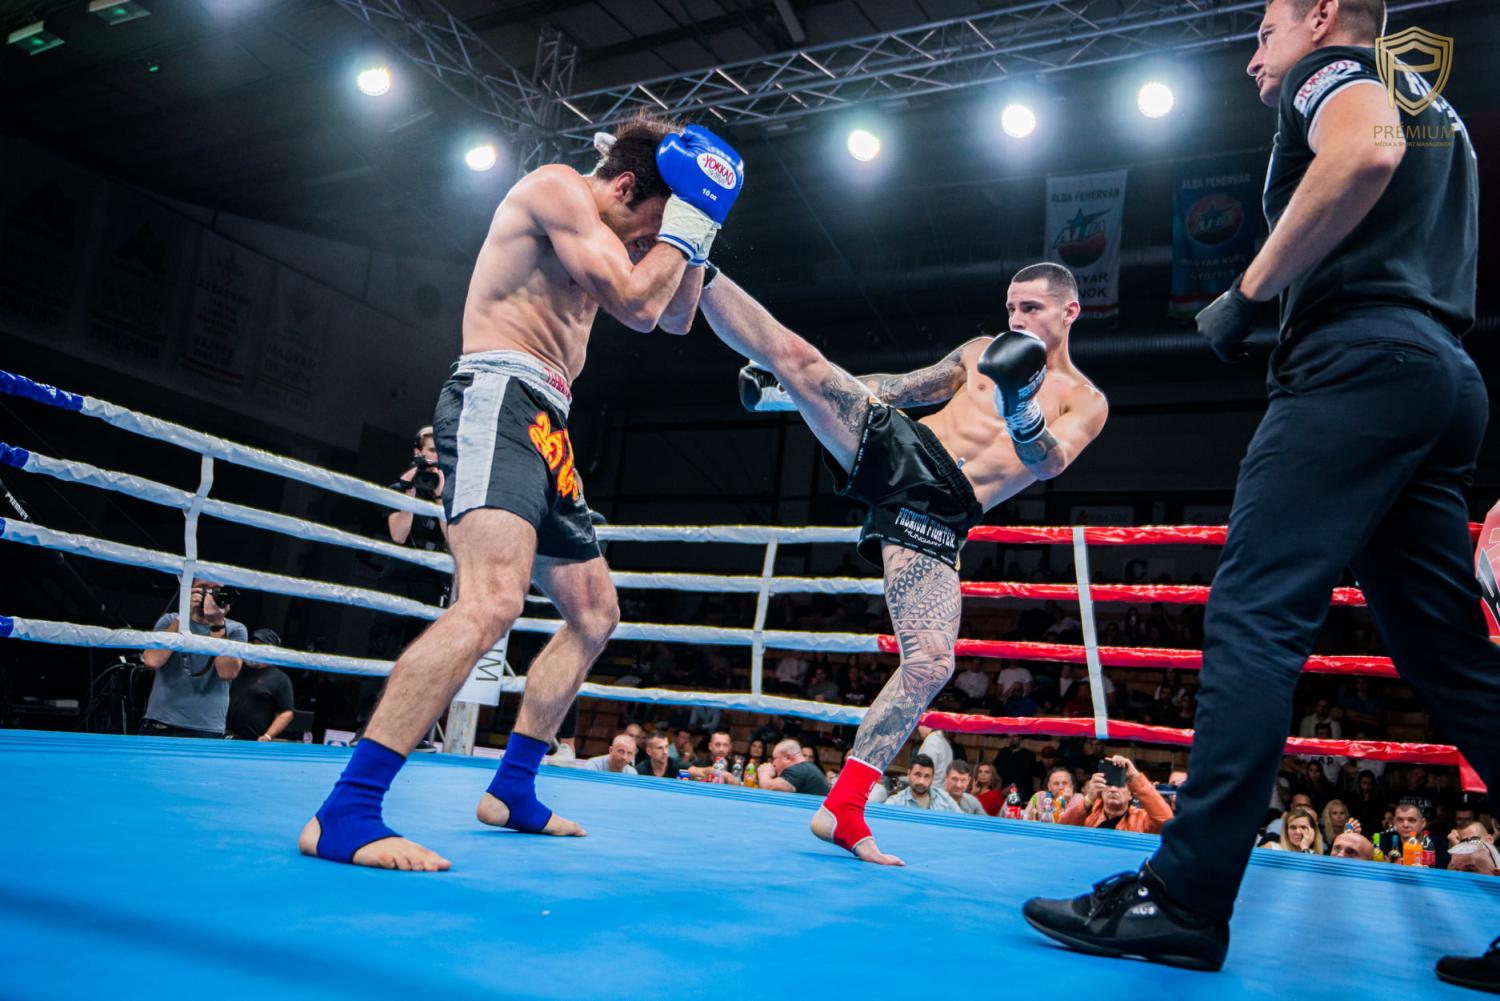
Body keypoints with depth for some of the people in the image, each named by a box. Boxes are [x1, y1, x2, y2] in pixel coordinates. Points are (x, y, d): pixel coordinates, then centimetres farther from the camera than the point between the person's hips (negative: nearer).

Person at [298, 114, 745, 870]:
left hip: (544, 426, 11)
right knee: (492, 602, -29)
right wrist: (684, 223, -1)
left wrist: (693, 239, 18)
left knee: (595, 615, 14)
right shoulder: (559, 187, -4)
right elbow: (636, 305, -14)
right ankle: (343, 815, -26)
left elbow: (675, 319, 29)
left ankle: (512, 791, 21)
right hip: (498, 399, -11)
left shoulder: (598, 234, 25)